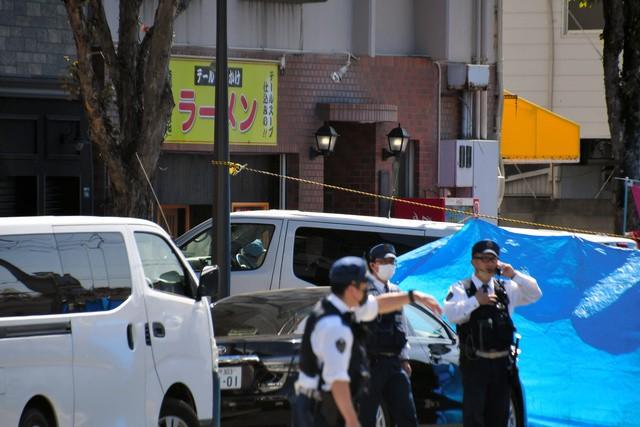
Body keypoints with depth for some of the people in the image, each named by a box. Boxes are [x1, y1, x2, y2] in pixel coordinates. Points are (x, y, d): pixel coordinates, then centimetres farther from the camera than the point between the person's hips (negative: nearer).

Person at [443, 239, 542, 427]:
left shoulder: (506, 288, 14)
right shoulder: (461, 289, 0)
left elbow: (535, 294, 9)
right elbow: (451, 313, -15)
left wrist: (514, 275, -1)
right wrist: (476, 301, -20)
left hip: (502, 362, 5)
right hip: (475, 362, -5)